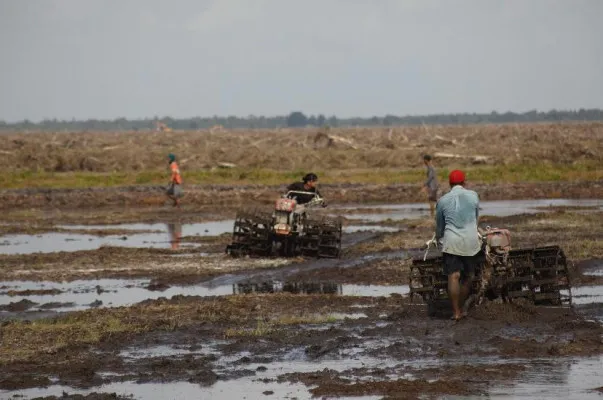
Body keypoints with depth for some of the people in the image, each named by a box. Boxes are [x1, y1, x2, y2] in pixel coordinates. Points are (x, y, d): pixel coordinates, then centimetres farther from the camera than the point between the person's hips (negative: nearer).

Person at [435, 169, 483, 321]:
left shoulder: (443, 200, 4)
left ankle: (456, 312, -7)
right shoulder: (473, 196, 4)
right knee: (468, 277, 12)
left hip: (451, 242, 0)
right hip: (471, 241, 0)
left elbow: (439, 225, 17)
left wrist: (439, 238, 36)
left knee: (453, 276, -3)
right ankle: (460, 307, 14)